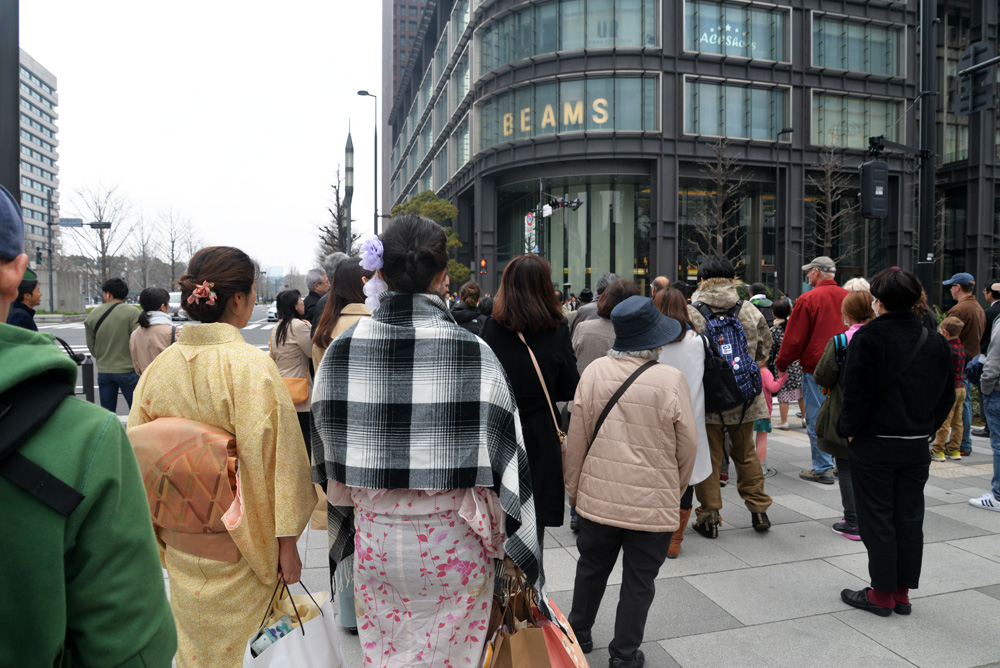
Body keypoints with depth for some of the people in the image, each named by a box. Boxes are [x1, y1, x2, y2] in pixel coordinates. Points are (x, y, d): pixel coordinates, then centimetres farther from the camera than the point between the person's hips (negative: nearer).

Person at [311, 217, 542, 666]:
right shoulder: (474, 354, -18)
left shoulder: (340, 352, -10)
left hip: (374, 537, 3)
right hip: (451, 541, -2)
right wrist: (512, 547, 3)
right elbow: (503, 458, -12)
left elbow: (330, 460, 2)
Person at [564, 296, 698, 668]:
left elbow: (576, 439, -2)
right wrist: (676, 491, 11)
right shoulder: (671, 380, -16)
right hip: (653, 502, -3)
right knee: (639, 580, 14)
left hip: (598, 495, 3)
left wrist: (573, 488, 11)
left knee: (592, 567, 22)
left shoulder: (594, 372, -8)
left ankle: (578, 634, 40)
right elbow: (687, 446, -7)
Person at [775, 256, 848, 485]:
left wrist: (781, 364, 3)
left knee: (816, 419, 2)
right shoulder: (848, 297, 5)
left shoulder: (808, 300, -12)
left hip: (815, 367, -6)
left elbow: (794, 338, -9)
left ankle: (823, 469, 6)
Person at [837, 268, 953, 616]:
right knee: (910, 517, 14)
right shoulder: (935, 342, 4)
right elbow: (947, 395, 10)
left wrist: (848, 429, -4)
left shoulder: (868, 337, -16)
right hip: (917, 445, 6)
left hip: (874, 444, -6)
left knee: (877, 519, 5)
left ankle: (882, 594, 15)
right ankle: (903, 591, 24)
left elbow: (857, 392, -18)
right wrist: (926, 427, 16)